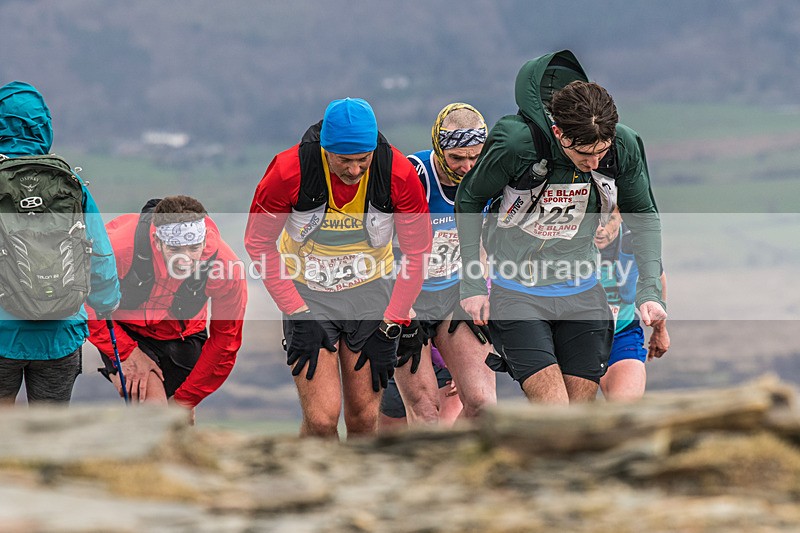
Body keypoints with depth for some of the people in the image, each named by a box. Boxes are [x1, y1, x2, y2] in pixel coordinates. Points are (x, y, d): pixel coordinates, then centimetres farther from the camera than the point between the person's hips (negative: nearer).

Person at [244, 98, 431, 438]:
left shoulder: (399, 174, -19)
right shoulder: (289, 171, -23)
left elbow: (417, 252, -6)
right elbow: (259, 243, -9)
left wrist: (390, 326, -9)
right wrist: (297, 314, -13)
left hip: (371, 294, 2)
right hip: (307, 295, -2)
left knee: (363, 417, 1)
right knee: (321, 419, -13)